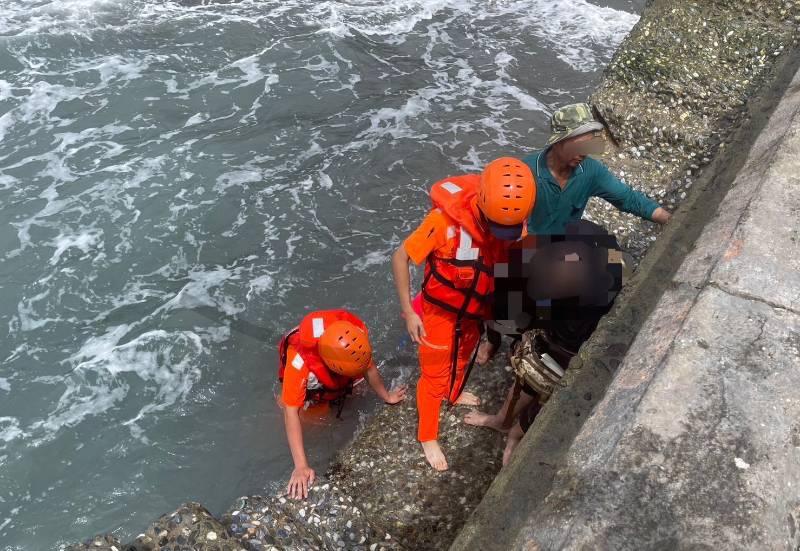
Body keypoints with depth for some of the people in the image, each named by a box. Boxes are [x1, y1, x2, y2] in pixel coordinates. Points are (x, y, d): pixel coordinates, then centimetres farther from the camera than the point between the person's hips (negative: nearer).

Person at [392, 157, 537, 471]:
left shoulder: (516, 224, -22)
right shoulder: (448, 219, -37)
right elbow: (400, 258, -25)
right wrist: (408, 311, -22)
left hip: (475, 310, 5)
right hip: (440, 311, -5)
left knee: (464, 358, 32)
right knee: (435, 375, 13)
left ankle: (454, 395, 63)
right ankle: (428, 437, 37)